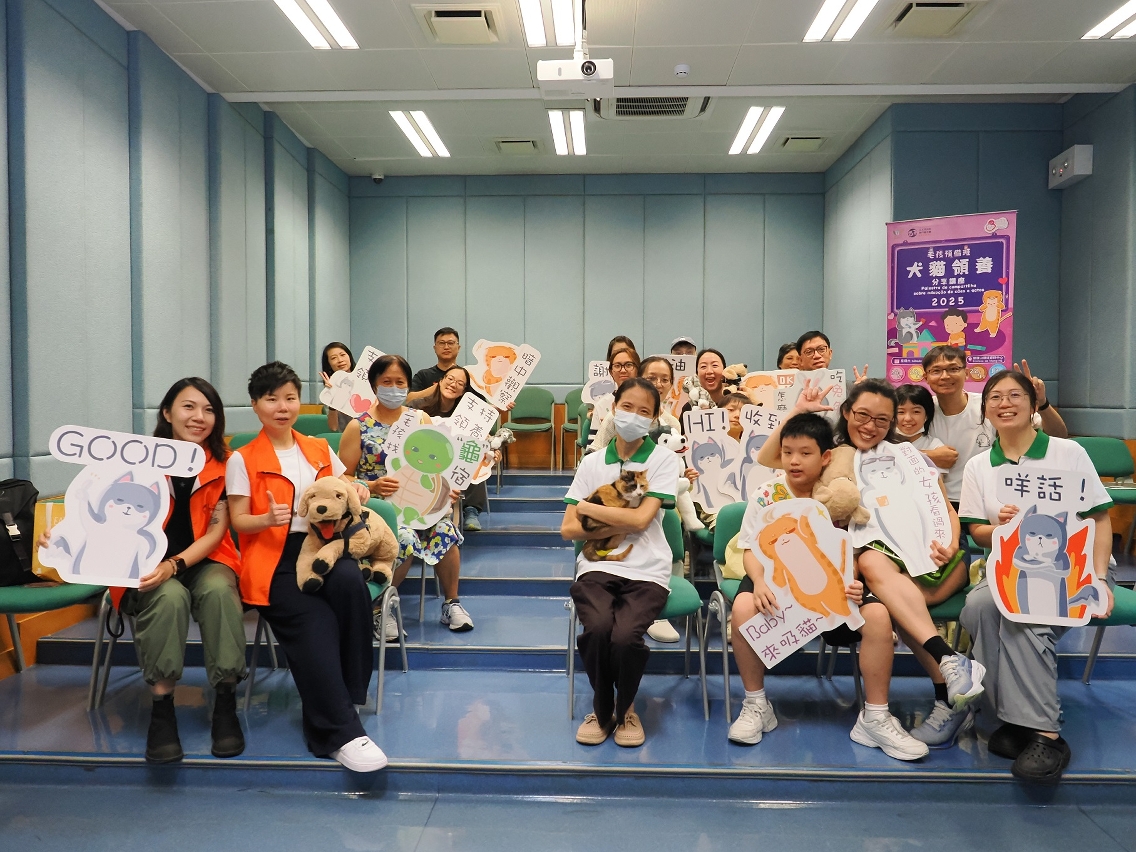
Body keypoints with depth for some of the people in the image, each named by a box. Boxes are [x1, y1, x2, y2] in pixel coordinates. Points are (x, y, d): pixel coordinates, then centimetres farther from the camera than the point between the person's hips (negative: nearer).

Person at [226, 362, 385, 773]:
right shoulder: (242, 459, 7)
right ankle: (341, 731, -25)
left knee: (350, 582, -33)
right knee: (315, 625, -29)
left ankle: (346, 694, -15)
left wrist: (355, 491, 1)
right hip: (274, 559, -3)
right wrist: (268, 519, -21)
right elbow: (239, 522, 1)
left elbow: (345, 490, 26)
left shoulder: (320, 449, 19)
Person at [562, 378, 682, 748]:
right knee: (598, 628, -29)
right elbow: (568, 529, 5)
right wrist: (620, 525, -7)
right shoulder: (592, 462, 11)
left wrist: (587, 508, -3)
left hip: (647, 572, -1)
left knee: (626, 636, -29)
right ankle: (601, 711, 2)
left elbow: (641, 519, -10)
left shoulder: (665, 460, 4)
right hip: (598, 568, 1)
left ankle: (625, 710, 5)